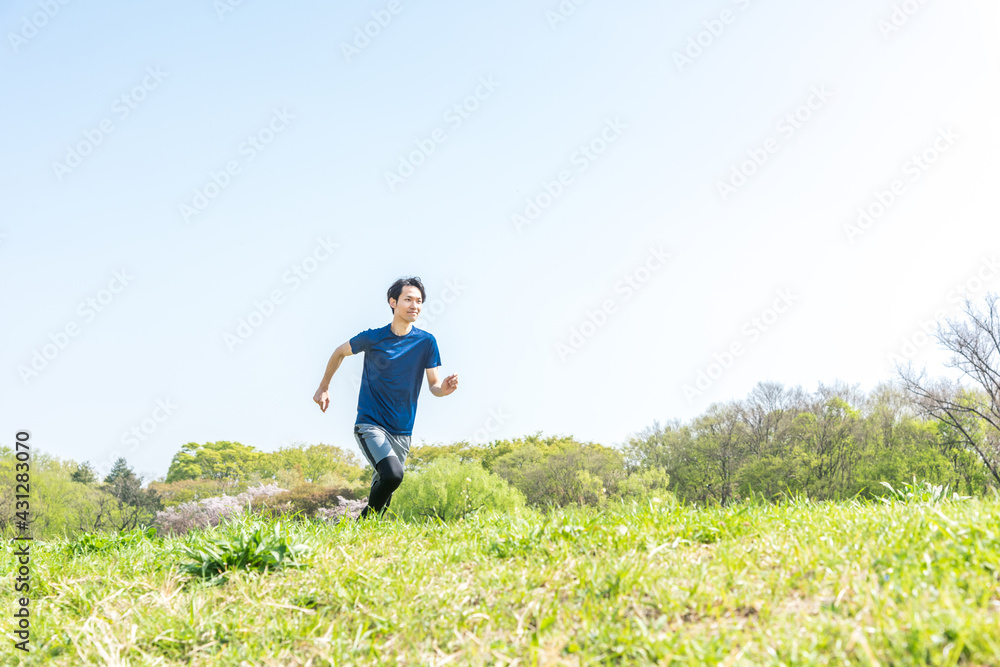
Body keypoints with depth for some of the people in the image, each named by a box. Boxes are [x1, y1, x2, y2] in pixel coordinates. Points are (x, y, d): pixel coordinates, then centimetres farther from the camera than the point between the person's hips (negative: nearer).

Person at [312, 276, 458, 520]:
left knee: (384, 489, 10)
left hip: (402, 431, 4)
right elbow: (340, 353, 14)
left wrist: (443, 388, -24)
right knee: (393, 474, -26)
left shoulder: (426, 341, 0)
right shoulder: (373, 337, -4)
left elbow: (433, 384, -1)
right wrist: (323, 387, 16)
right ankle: (363, 522, -4)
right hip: (370, 424, -4)